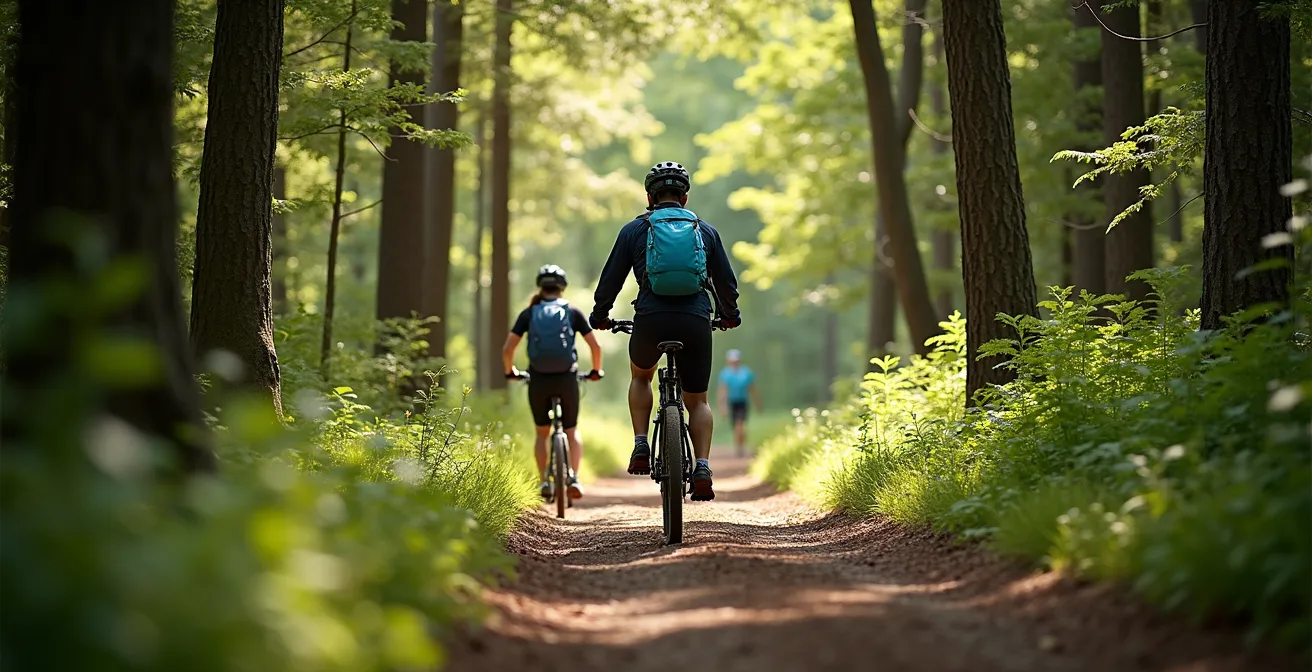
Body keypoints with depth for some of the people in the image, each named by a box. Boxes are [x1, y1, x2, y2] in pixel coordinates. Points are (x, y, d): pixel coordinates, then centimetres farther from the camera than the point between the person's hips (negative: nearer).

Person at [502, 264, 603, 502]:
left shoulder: (528, 314, 5)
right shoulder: (573, 312, 4)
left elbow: (507, 349, 0)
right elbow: (596, 346, 3)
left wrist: (510, 371, 18)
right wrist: (596, 371, 19)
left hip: (538, 380, 0)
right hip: (567, 378, 0)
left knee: (542, 433, 19)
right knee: (572, 431, 17)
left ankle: (545, 482, 9)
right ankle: (573, 477, -2)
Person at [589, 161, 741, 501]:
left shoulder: (634, 230, 12)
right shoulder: (705, 230, 17)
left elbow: (611, 278, 13)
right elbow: (726, 281, 21)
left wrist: (600, 315, 29)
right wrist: (730, 315, 39)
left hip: (650, 319, -1)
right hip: (696, 320, 1)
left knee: (640, 375, 29)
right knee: (697, 400, 12)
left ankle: (641, 448, 13)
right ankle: (702, 468, -8)